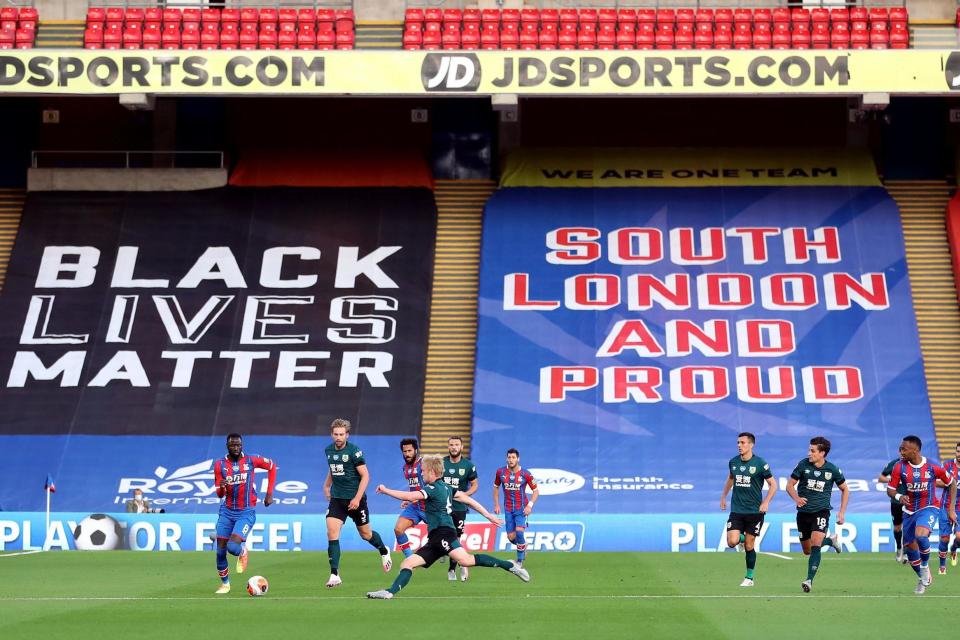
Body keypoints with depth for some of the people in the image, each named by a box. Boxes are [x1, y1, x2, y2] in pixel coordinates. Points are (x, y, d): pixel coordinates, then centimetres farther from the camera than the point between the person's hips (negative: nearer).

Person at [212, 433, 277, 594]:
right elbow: (219, 494, 0)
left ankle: (242, 552, 16)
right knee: (220, 550, 2)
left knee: (233, 546, -21)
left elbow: (272, 466, 10)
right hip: (227, 511, 3)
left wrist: (269, 494, 6)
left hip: (246, 512, -3)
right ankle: (225, 583, 24)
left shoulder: (251, 460, -6)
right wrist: (222, 487, -26)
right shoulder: (219, 465, -2)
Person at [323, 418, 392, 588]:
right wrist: (327, 486, 15)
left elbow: (365, 476, -14)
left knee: (365, 534, 12)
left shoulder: (354, 451, -15)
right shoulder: (329, 450, 4)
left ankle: (384, 552, 44)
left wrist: (357, 498, -18)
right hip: (337, 499, 4)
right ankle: (334, 575, -10)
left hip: (355, 499, -4)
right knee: (331, 532, -13)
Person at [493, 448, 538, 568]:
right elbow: (496, 487, 14)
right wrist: (496, 504, 9)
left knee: (519, 531, -21)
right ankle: (523, 546, 37)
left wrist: (530, 505, -13)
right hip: (508, 509, 3)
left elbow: (536, 490, -2)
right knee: (511, 537, 2)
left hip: (521, 508, -3)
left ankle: (519, 560, -3)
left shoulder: (525, 474, -10)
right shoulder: (500, 472, -3)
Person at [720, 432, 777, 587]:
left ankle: (749, 578, 19)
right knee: (732, 542, -13)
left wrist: (766, 502, -14)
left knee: (749, 546, 2)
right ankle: (741, 538, 23)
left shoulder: (760, 463, -9)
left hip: (755, 511, -3)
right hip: (736, 510, 3)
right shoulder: (733, 462, 3)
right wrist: (723, 497, 22)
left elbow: (773, 484, -3)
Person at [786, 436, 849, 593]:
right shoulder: (803, 464, -6)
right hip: (803, 512, 3)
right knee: (807, 551, 14)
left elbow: (845, 490, 10)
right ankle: (830, 540, 42)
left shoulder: (832, 469, -5)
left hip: (821, 511, -3)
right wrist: (796, 498, -18)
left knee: (815, 546, -21)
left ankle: (809, 580, -19)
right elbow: (790, 485, 2)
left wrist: (842, 512, 3)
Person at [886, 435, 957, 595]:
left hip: (928, 508, -4)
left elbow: (952, 483, 1)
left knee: (921, 535, -32)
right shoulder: (899, 467, -10)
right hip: (909, 511, 4)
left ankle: (925, 566, -3)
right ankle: (923, 579, 33)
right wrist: (898, 497, -28)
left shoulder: (932, 467, -14)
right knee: (910, 547, 9)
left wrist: (951, 509, 0)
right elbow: (890, 490, -5)